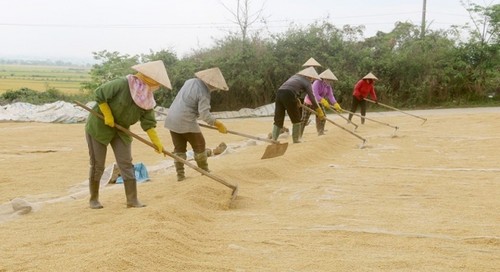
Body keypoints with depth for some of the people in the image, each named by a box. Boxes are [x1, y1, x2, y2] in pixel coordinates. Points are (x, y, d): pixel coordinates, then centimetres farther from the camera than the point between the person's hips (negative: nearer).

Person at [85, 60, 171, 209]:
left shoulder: (147, 98, -7)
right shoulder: (122, 84, -25)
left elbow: (148, 121, -4)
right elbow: (99, 93, -20)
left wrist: (156, 141, -11)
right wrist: (108, 115, -22)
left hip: (121, 130, 5)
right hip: (99, 126, -5)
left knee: (126, 164, -2)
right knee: (97, 165, 1)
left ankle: (132, 199, 1)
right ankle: (93, 198, 16)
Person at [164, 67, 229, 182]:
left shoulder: (190, 81, 6)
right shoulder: (204, 93, -17)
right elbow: (205, 114, -23)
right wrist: (218, 124, -14)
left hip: (172, 119, 7)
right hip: (186, 122, -7)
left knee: (179, 148, 13)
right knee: (199, 146, 12)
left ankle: (180, 175, 11)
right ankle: (204, 171, 23)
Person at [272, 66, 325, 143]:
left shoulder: (295, 76, 30)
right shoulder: (307, 82, 10)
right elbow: (312, 98, 7)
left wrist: (297, 100, 54)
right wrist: (319, 111, 15)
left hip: (279, 93, 7)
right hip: (289, 96, -7)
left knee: (278, 120, 6)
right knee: (296, 120, 11)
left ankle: (274, 139, -4)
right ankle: (296, 140, 15)